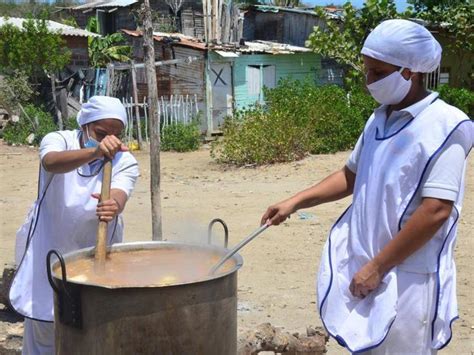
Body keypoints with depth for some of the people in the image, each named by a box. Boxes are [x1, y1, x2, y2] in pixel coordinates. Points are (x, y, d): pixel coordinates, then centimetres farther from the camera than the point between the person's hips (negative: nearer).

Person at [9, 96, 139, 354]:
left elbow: (119, 196, -30)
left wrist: (113, 205, -55)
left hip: (96, 253, 1)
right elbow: (51, 163, -38)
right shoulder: (58, 140, -13)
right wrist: (95, 152, -56)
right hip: (49, 250, -1)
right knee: (44, 320, 8)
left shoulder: (125, 161, -10)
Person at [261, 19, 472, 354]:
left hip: (408, 278, -7)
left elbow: (436, 211, -21)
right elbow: (352, 176, 19)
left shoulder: (444, 127, -17)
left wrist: (378, 267, -18)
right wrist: (295, 202, 10)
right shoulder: (379, 120, 8)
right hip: (368, 267, 7)